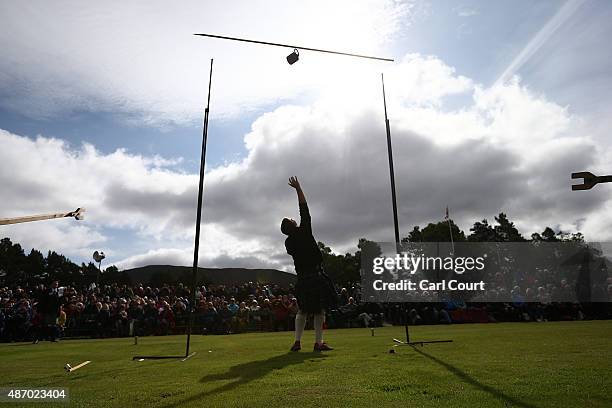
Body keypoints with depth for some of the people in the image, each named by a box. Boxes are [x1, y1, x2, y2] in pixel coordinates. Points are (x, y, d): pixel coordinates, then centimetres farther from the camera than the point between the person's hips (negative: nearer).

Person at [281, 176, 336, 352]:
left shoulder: (289, 242, 4)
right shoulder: (304, 231, -9)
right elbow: (304, 209, -7)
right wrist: (298, 188, -4)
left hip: (302, 277, 5)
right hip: (316, 275, -5)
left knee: (302, 310, 13)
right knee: (319, 310, 0)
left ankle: (297, 341, 10)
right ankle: (319, 342, 2)